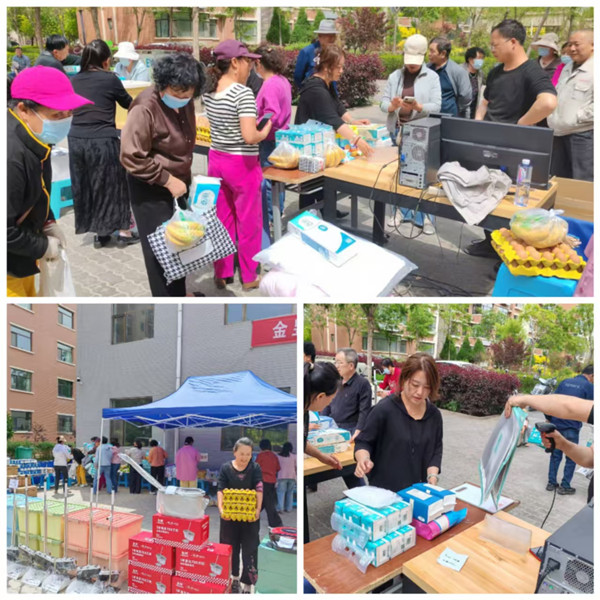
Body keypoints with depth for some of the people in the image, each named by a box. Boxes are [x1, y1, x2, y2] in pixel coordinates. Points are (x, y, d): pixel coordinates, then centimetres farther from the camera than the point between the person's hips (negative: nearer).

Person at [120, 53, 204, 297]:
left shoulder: (184, 103, 2)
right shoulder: (145, 109, -23)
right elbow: (132, 157, -24)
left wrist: (183, 176, 14)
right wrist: (167, 180, -21)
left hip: (177, 182, 7)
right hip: (151, 189, -7)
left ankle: (179, 295, 32)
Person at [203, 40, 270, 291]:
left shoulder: (208, 92, 4)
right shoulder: (243, 93, -19)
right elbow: (249, 137, -26)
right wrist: (265, 131, -8)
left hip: (216, 160, 7)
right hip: (242, 165, -7)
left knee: (221, 221, 14)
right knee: (248, 222, 7)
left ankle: (222, 274, 23)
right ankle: (249, 277, 18)